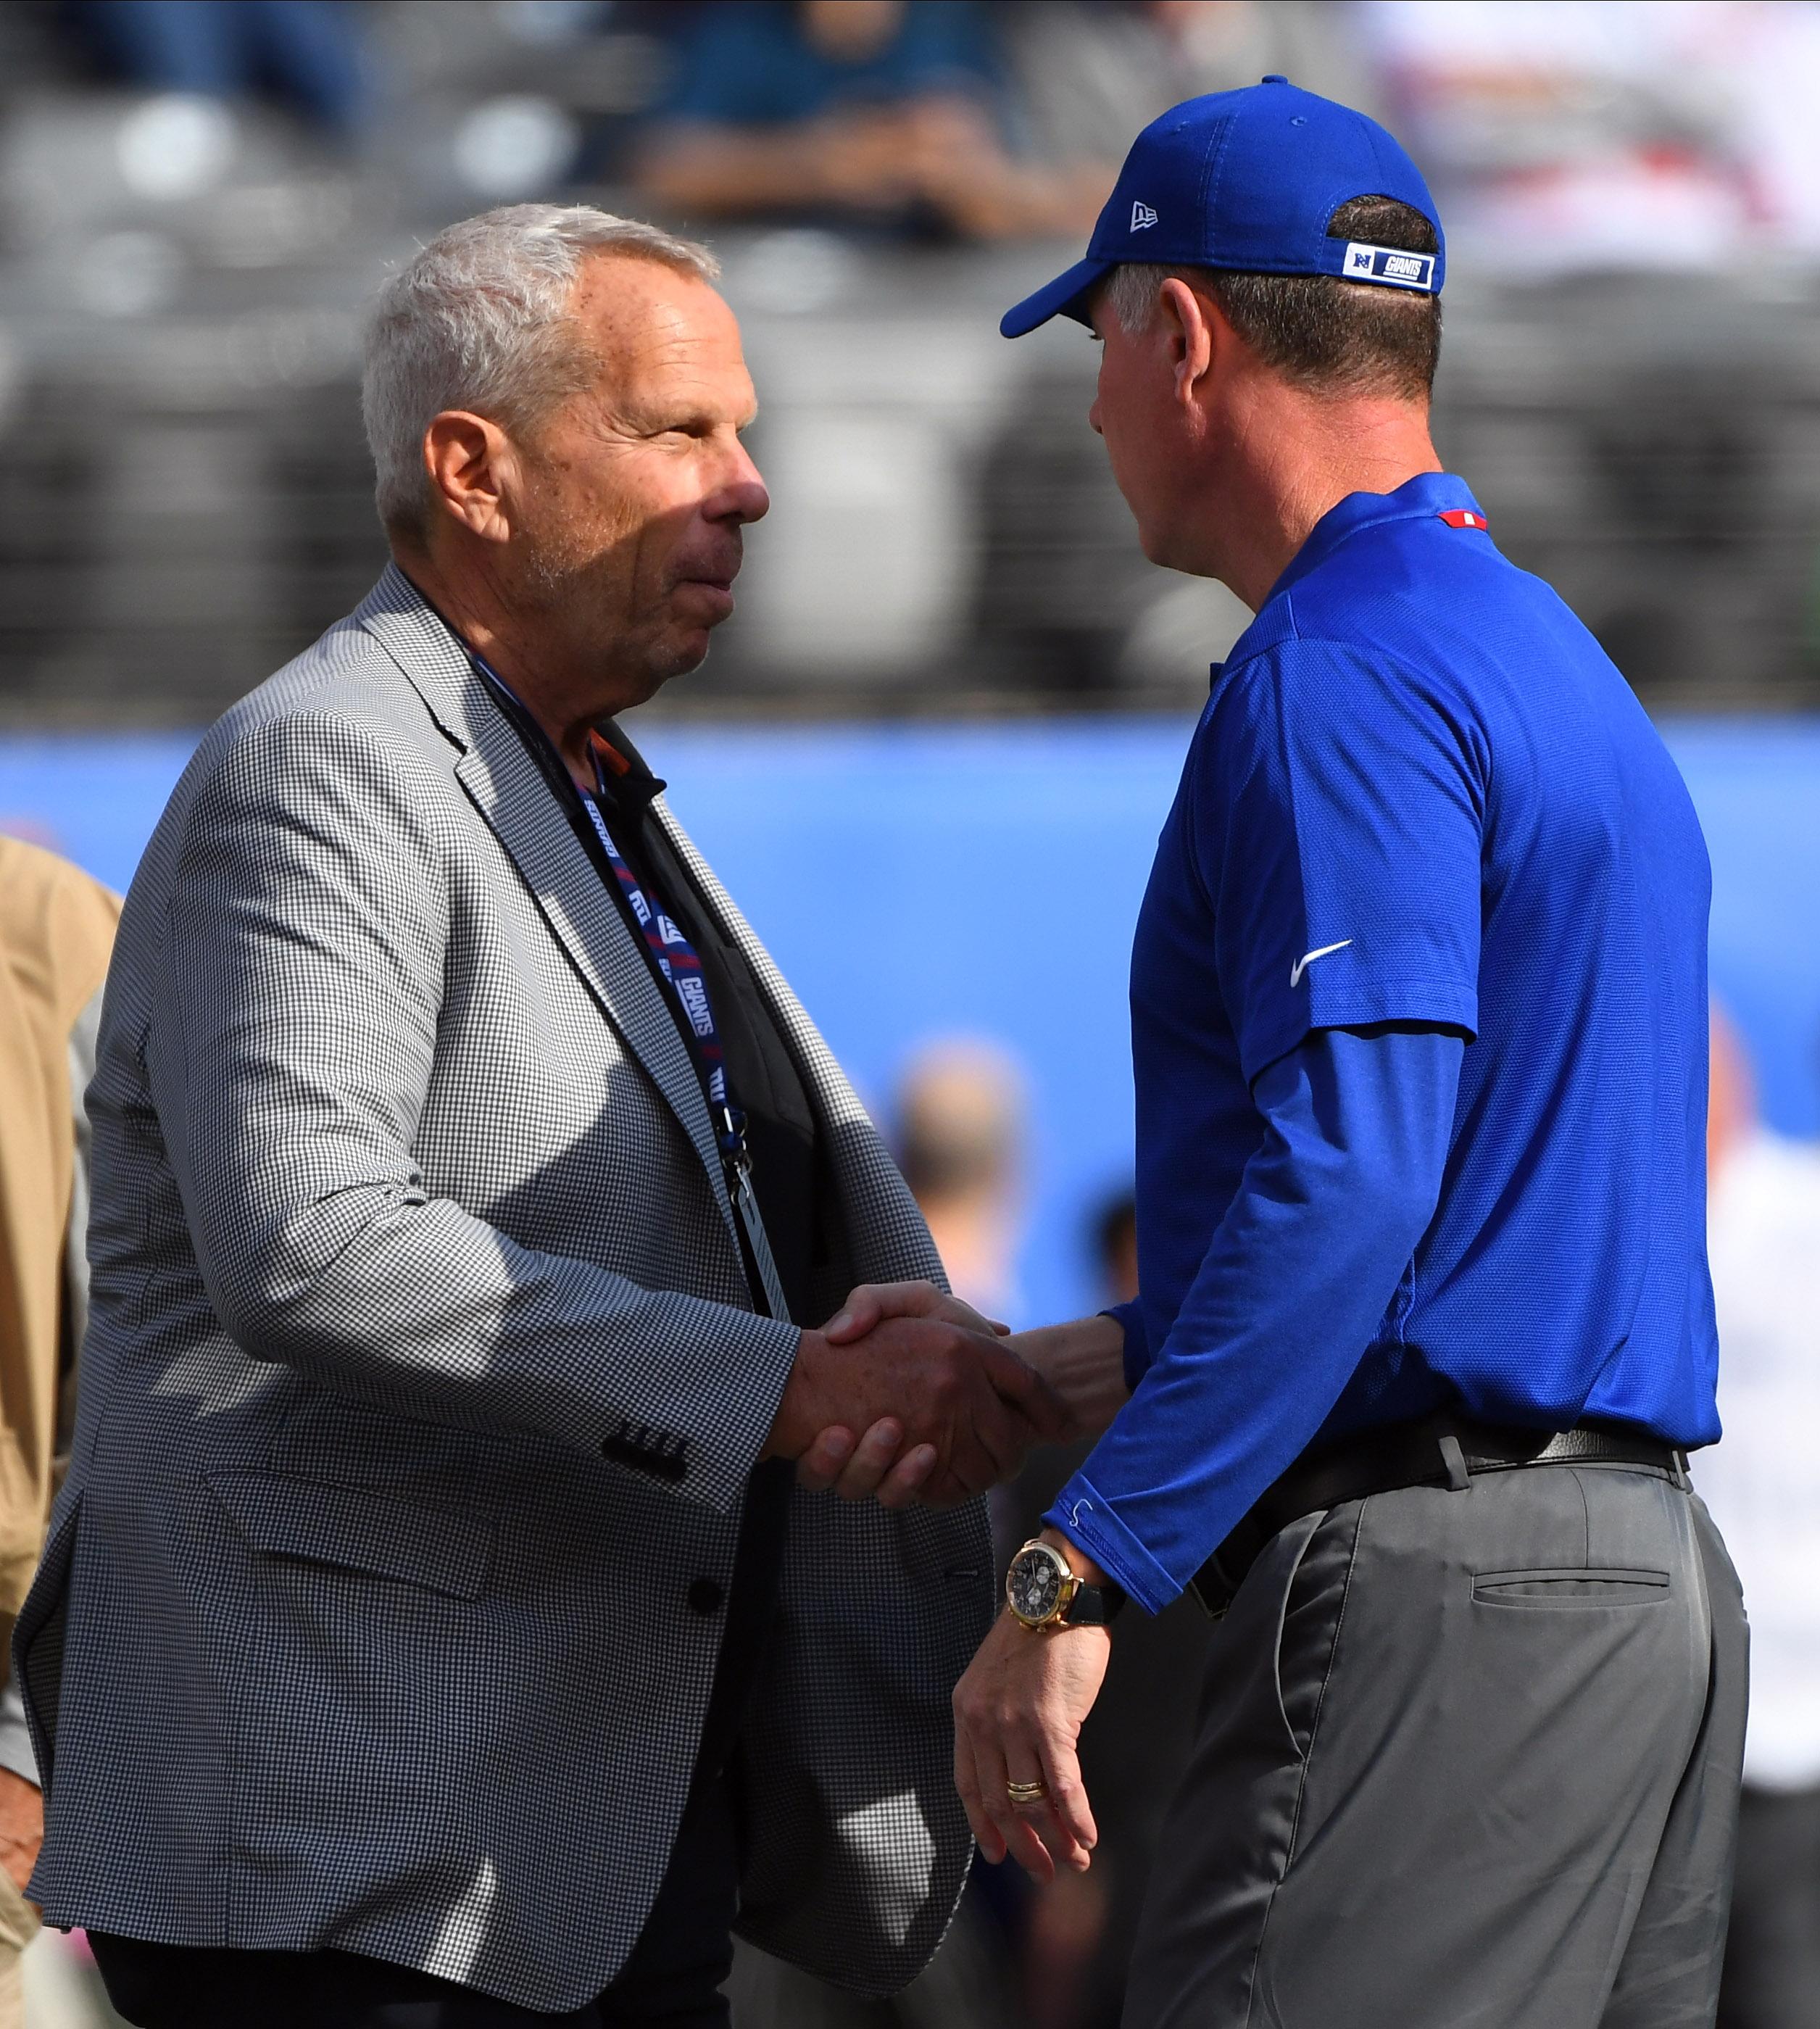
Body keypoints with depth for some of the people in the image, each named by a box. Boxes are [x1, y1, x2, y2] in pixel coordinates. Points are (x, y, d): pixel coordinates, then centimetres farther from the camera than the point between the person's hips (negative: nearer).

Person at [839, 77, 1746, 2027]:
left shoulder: (1341, 678, -11)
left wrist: (1075, 1574, -23)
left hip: (1428, 1589, -10)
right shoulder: (1557, 662, 21)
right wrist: (1112, 1357, 22)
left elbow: (1345, 1172, -22)